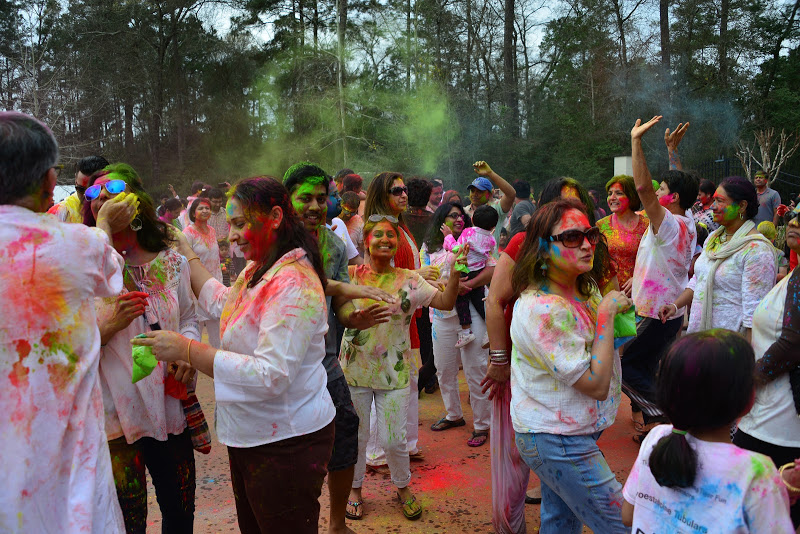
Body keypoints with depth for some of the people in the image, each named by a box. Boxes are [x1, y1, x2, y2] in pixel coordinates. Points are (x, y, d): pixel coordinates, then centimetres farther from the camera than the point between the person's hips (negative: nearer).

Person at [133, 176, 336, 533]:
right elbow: (221, 303, 26)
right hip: (248, 437, 10)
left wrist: (186, 350, -29)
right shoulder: (258, 270, 6)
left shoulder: (293, 283, -25)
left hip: (286, 446, -10)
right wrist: (185, 252, 25)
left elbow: (271, 376, -32)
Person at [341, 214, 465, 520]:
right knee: (355, 435, 14)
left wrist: (455, 273, -25)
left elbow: (446, 303, -11)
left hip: (394, 371, 0)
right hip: (355, 368, 0)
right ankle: (355, 488, 39)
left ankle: (402, 486, 35)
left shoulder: (409, 280, -3)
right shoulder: (351, 275, -4)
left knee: (393, 439, 6)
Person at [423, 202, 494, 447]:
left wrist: (468, 285, -18)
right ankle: (453, 415, 34)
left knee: (475, 369, -2)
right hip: (442, 314, 4)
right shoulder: (429, 247, 10)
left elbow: (492, 269, -5)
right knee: (444, 369, 13)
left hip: (471, 312, -3)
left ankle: (481, 425, 11)